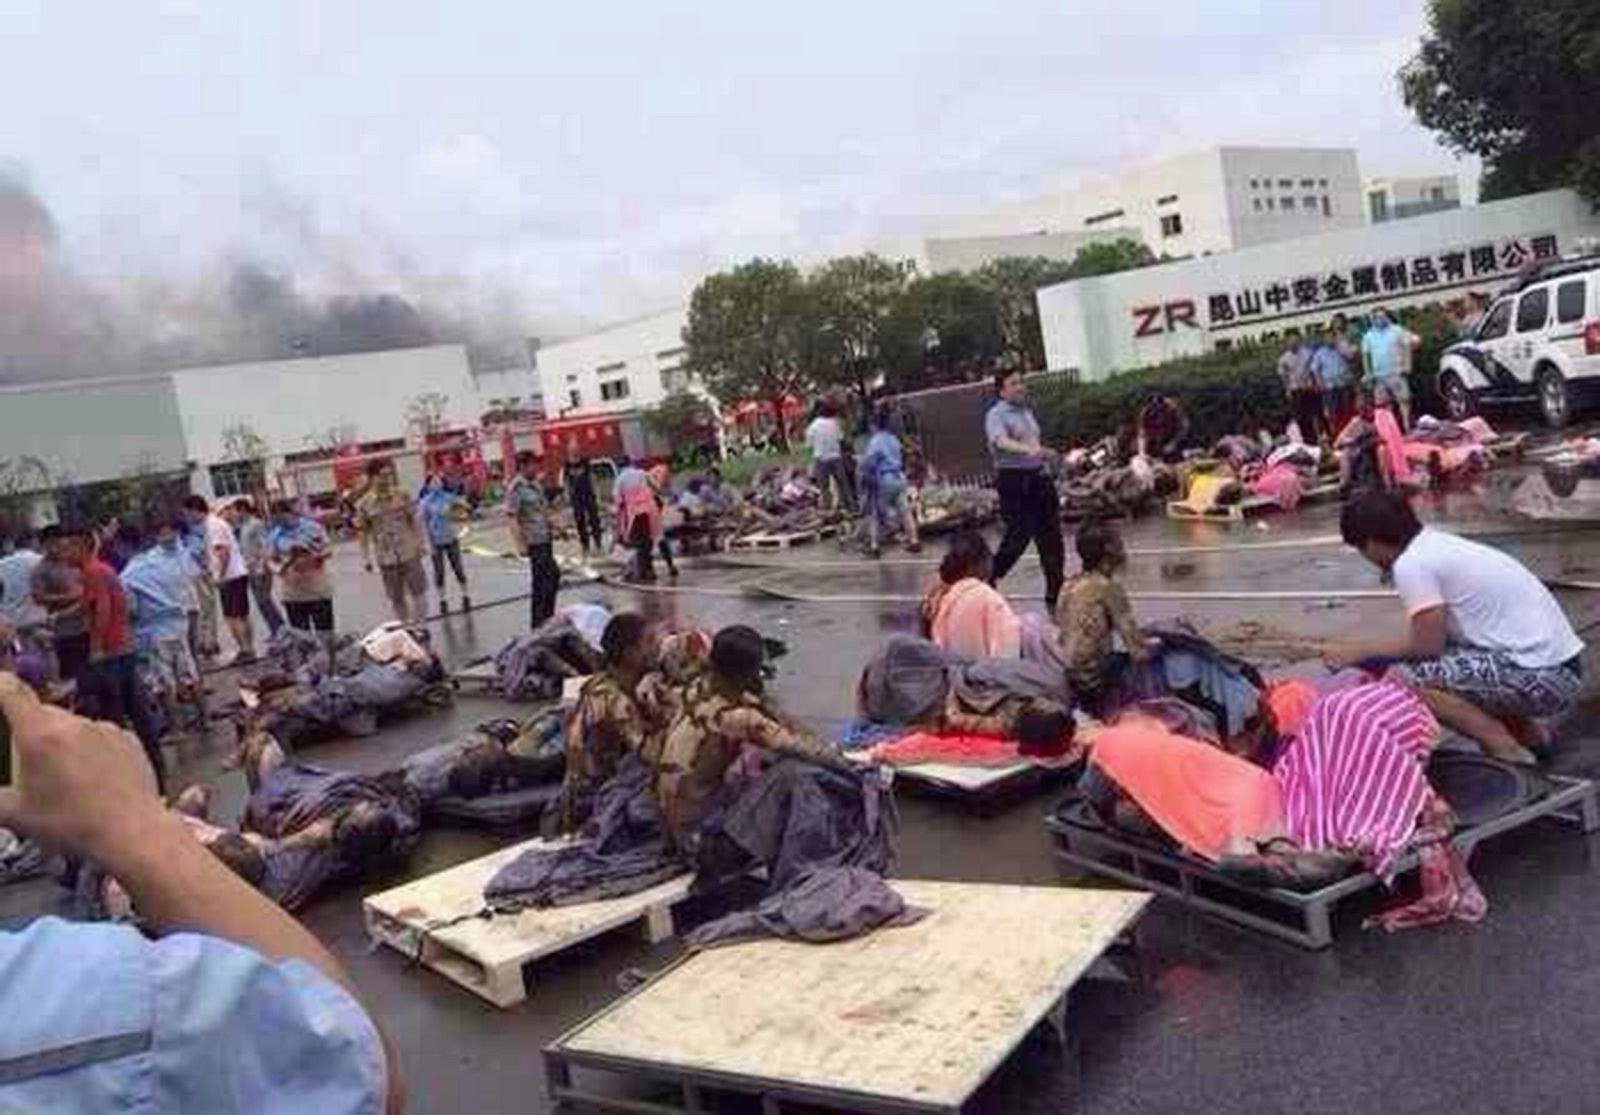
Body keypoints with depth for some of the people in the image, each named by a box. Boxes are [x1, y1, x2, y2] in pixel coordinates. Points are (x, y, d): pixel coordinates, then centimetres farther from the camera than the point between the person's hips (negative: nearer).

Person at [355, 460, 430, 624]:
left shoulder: (401, 495, -2)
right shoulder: (364, 504, -5)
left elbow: (413, 521, 7)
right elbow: (365, 533, 2)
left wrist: (419, 543, 3)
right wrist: (366, 559, 1)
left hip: (409, 553, 0)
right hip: (386, 558, 0)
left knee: (418, 591, 1)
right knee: (396, 598, 9)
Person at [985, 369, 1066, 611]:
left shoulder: (1026, 411, 16)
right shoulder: (996, 416, -11)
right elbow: (1001, 441, -30)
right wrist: (1027, 449, -45)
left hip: (1037, 476, 8)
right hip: (1013, 481, -8)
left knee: (1051, 534, 7)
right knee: (1019, 535, -8)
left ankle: (1056, 590, 16)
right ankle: (990, 578, 11)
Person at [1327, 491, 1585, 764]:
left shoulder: (1410, 564, -14)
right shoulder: (1439, 545, 13)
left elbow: (1427, 644, -13)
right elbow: (1435, 635, 17)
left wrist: (1360, 651, 0)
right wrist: (1369, 653, 23)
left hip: (1543, 677, -10)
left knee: (1403, 678, -12)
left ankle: (1504, 748, -5)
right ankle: (1523, 729, 16)